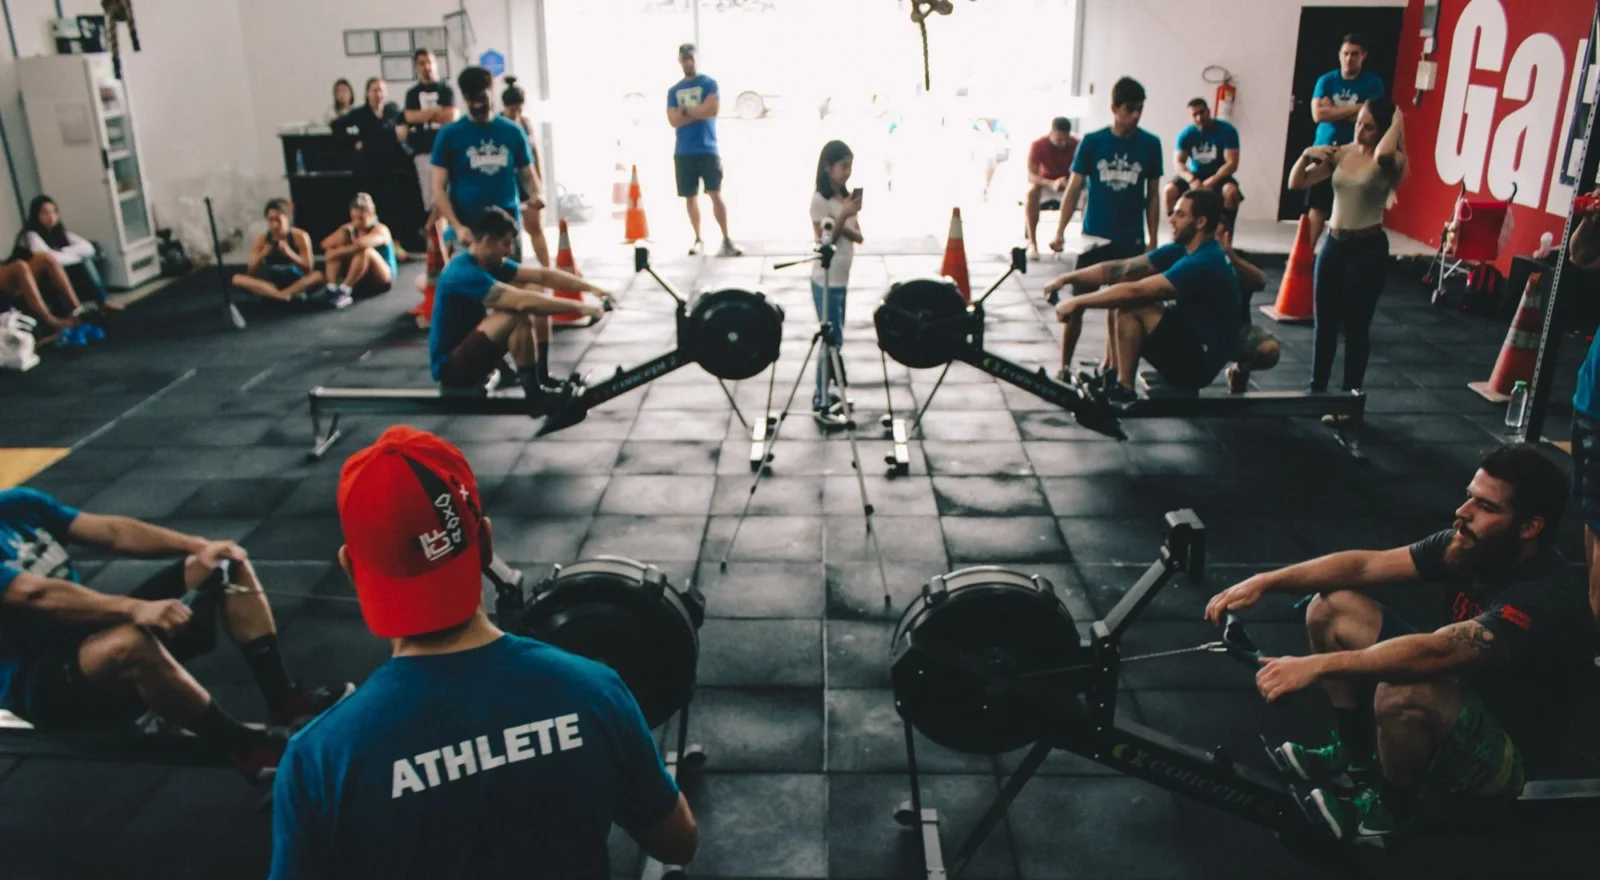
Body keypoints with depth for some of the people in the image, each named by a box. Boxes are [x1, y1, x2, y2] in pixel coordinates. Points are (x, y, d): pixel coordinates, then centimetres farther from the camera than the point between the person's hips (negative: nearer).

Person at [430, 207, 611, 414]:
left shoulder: (491, 262, 3)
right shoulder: (464, 273, -25)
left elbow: (543, 275, 3)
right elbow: (523, 302, -33)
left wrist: (591, 288, -7)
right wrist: (578, 307, -30)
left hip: (469, 350, 9)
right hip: (450, 365, -9)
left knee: (539, 308, 1)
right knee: (518, 315, -30)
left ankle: (542, 380, 2)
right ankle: (535, 395, -21)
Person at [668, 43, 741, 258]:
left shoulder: (709, 83, 3)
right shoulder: (674, 90, 12)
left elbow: (713, 109, -13)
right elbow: (673, 119, -1)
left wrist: (686, 111, -5)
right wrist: (699, 113, -9)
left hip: (707, 149, -3)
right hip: (683, 152, 3)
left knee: (716, 194, -8)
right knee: (690, 197, 6)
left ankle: (726, 240, -7)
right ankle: (698, 240, 15)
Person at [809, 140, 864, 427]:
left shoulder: (848, 196, 8)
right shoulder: (819, 199, -14)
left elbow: (858, 236, 4)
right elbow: (825, 241, -15)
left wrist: (843, 223, -15)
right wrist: (843, 216, -24)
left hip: (842, 278, 8)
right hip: (826, 280, -7)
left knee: (835, 339, 12)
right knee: (832, 339, -6)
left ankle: (824, 392, 23)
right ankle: (820, 404, 0)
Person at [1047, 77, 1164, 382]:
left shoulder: (1150, 145, 0)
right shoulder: (1092, 142, -4)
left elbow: (1153, 194, 6)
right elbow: (1075, 188, -2)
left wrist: (1153, 240, 5)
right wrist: (1060, 231, -10)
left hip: (1130, 239, 1)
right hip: (1093, 236, -1)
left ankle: (1110, 362, 25)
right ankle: (1064, 366, 7)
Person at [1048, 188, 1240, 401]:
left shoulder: (1204, 262, -22)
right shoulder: (1182, 250, 5)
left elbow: (1135, 291, -26)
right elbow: (1121, 270, 3)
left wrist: (1077, 301, -21)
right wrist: (1067, 278, -5)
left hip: (1200, 362, -9)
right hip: (1191, 343, 9)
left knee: (1131, 304, -20)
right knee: (1120, 300, 5)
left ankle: (1123, 388, -11)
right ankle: (1113, 377, 7)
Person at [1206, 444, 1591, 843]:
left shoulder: (1547, 598, -31)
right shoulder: (1471, 544, -8)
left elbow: (1434, 652, -43)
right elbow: (1366, 564, -8)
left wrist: (1318, 665, -48)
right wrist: (1266, 581, -19)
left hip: (1507, 750, -8)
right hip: (1459, 695, 8)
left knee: (1403, 693, -40)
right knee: (1331, 608, -2)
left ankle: (1391, 810, -8)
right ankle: (1354, 754, 12)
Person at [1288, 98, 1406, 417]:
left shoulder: (1389, 162, -11)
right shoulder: (1341, 153, 4)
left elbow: (1382, 153, -37)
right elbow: (1296, 183, 6)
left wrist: (1397, 123, -19)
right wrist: (1307, 155, -12)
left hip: (1368, 248, -5)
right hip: (1334, 244, 6)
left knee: (1355, 326, 2)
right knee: (1324, 322, 13)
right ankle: (1316, 391, 26)